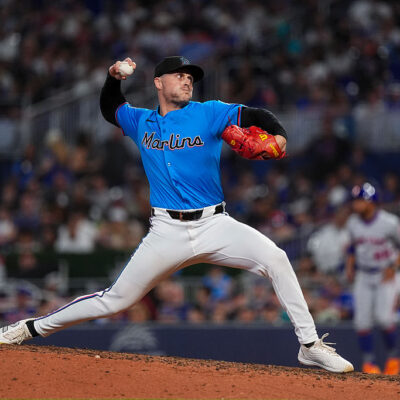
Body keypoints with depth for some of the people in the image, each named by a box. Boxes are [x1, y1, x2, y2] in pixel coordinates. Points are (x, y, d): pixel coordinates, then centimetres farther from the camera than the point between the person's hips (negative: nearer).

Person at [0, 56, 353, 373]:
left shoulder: (209, 113, 3)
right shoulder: (141, 122, 13)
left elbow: (256, 116, -6)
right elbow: (109, 109, 30)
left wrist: (278, 136, -27)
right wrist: (114, 78, 10)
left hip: (215, 226, -1)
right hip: (167, 233, 1)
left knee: (275, 258, -24)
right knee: (116, 299, 0)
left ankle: (310, 344, -16)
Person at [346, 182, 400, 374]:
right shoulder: (353, 223, 0)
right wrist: (350, 266, 5)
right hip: (363, 276, 5)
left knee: (384, 317, -16)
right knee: (362, 320, -4)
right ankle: (368, 362, 7)